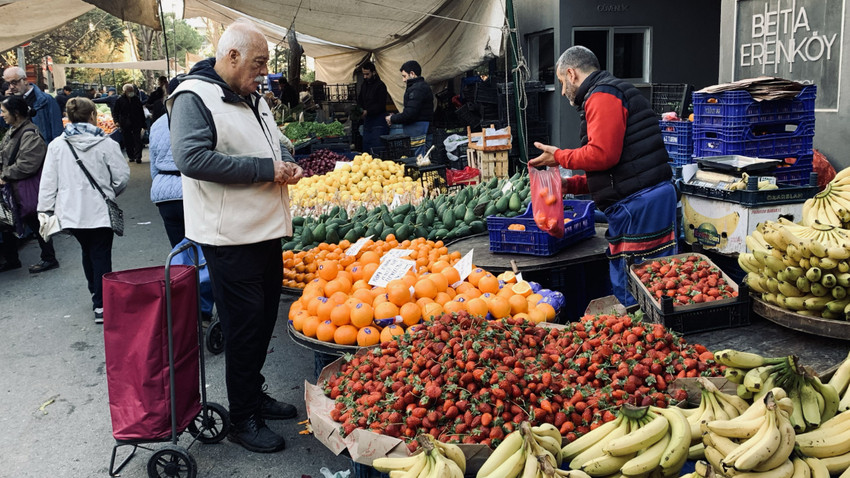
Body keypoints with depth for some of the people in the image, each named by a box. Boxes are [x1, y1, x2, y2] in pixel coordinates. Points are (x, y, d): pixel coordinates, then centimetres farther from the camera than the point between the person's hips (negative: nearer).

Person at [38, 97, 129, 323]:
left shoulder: (56, 145, 0)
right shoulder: (106, 144, -8)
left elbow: (48, 182, 0)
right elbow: (122, 176, -5)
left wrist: (45, 210, 7)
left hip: (71, 211, 3)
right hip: (99, 211, -3)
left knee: (87, 251, 22)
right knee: (101, 255, 3)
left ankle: (97, 296, 35)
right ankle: (102, 305, 0)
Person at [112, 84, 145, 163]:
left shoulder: (137, 99, 7)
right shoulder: (119, 100, 1)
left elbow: (141, 112, 13)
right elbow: (115, 112, 5)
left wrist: (143, 123, 9)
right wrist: (116, 121, -12)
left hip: (136, 124, 0)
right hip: (125, 125, 0)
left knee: (137, 141, -6)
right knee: (127, 142, 4)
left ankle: (138, 157, -7)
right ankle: (131, 157, 15)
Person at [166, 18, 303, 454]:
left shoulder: (253, 98, 15)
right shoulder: (194, 97, -13)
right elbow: (192, 158, -26)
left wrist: (286, 164, 4)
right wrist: (266, 169, -23)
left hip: (266, 230, 9)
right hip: (231, 237, -9)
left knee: (264, 319, 17)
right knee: (243, 327, 0)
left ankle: (254, 394, 35)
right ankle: (243, 420, 15)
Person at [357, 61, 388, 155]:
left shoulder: (380, 85, -9)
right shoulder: (364, 85, 16)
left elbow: (381, 105, -15)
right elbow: (360, 100, 23)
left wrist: (367, 111, -22)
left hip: (378, 121, -8)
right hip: (367, 121, 8)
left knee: (377, 150, -11)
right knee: (366, 149, 8)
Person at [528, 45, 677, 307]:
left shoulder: (602, 97, -8)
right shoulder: (617, 93, 26)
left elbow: (603, 154, -20)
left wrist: (559, 156, -4)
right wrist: (570, 184, 22)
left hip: (638, 204, -10)